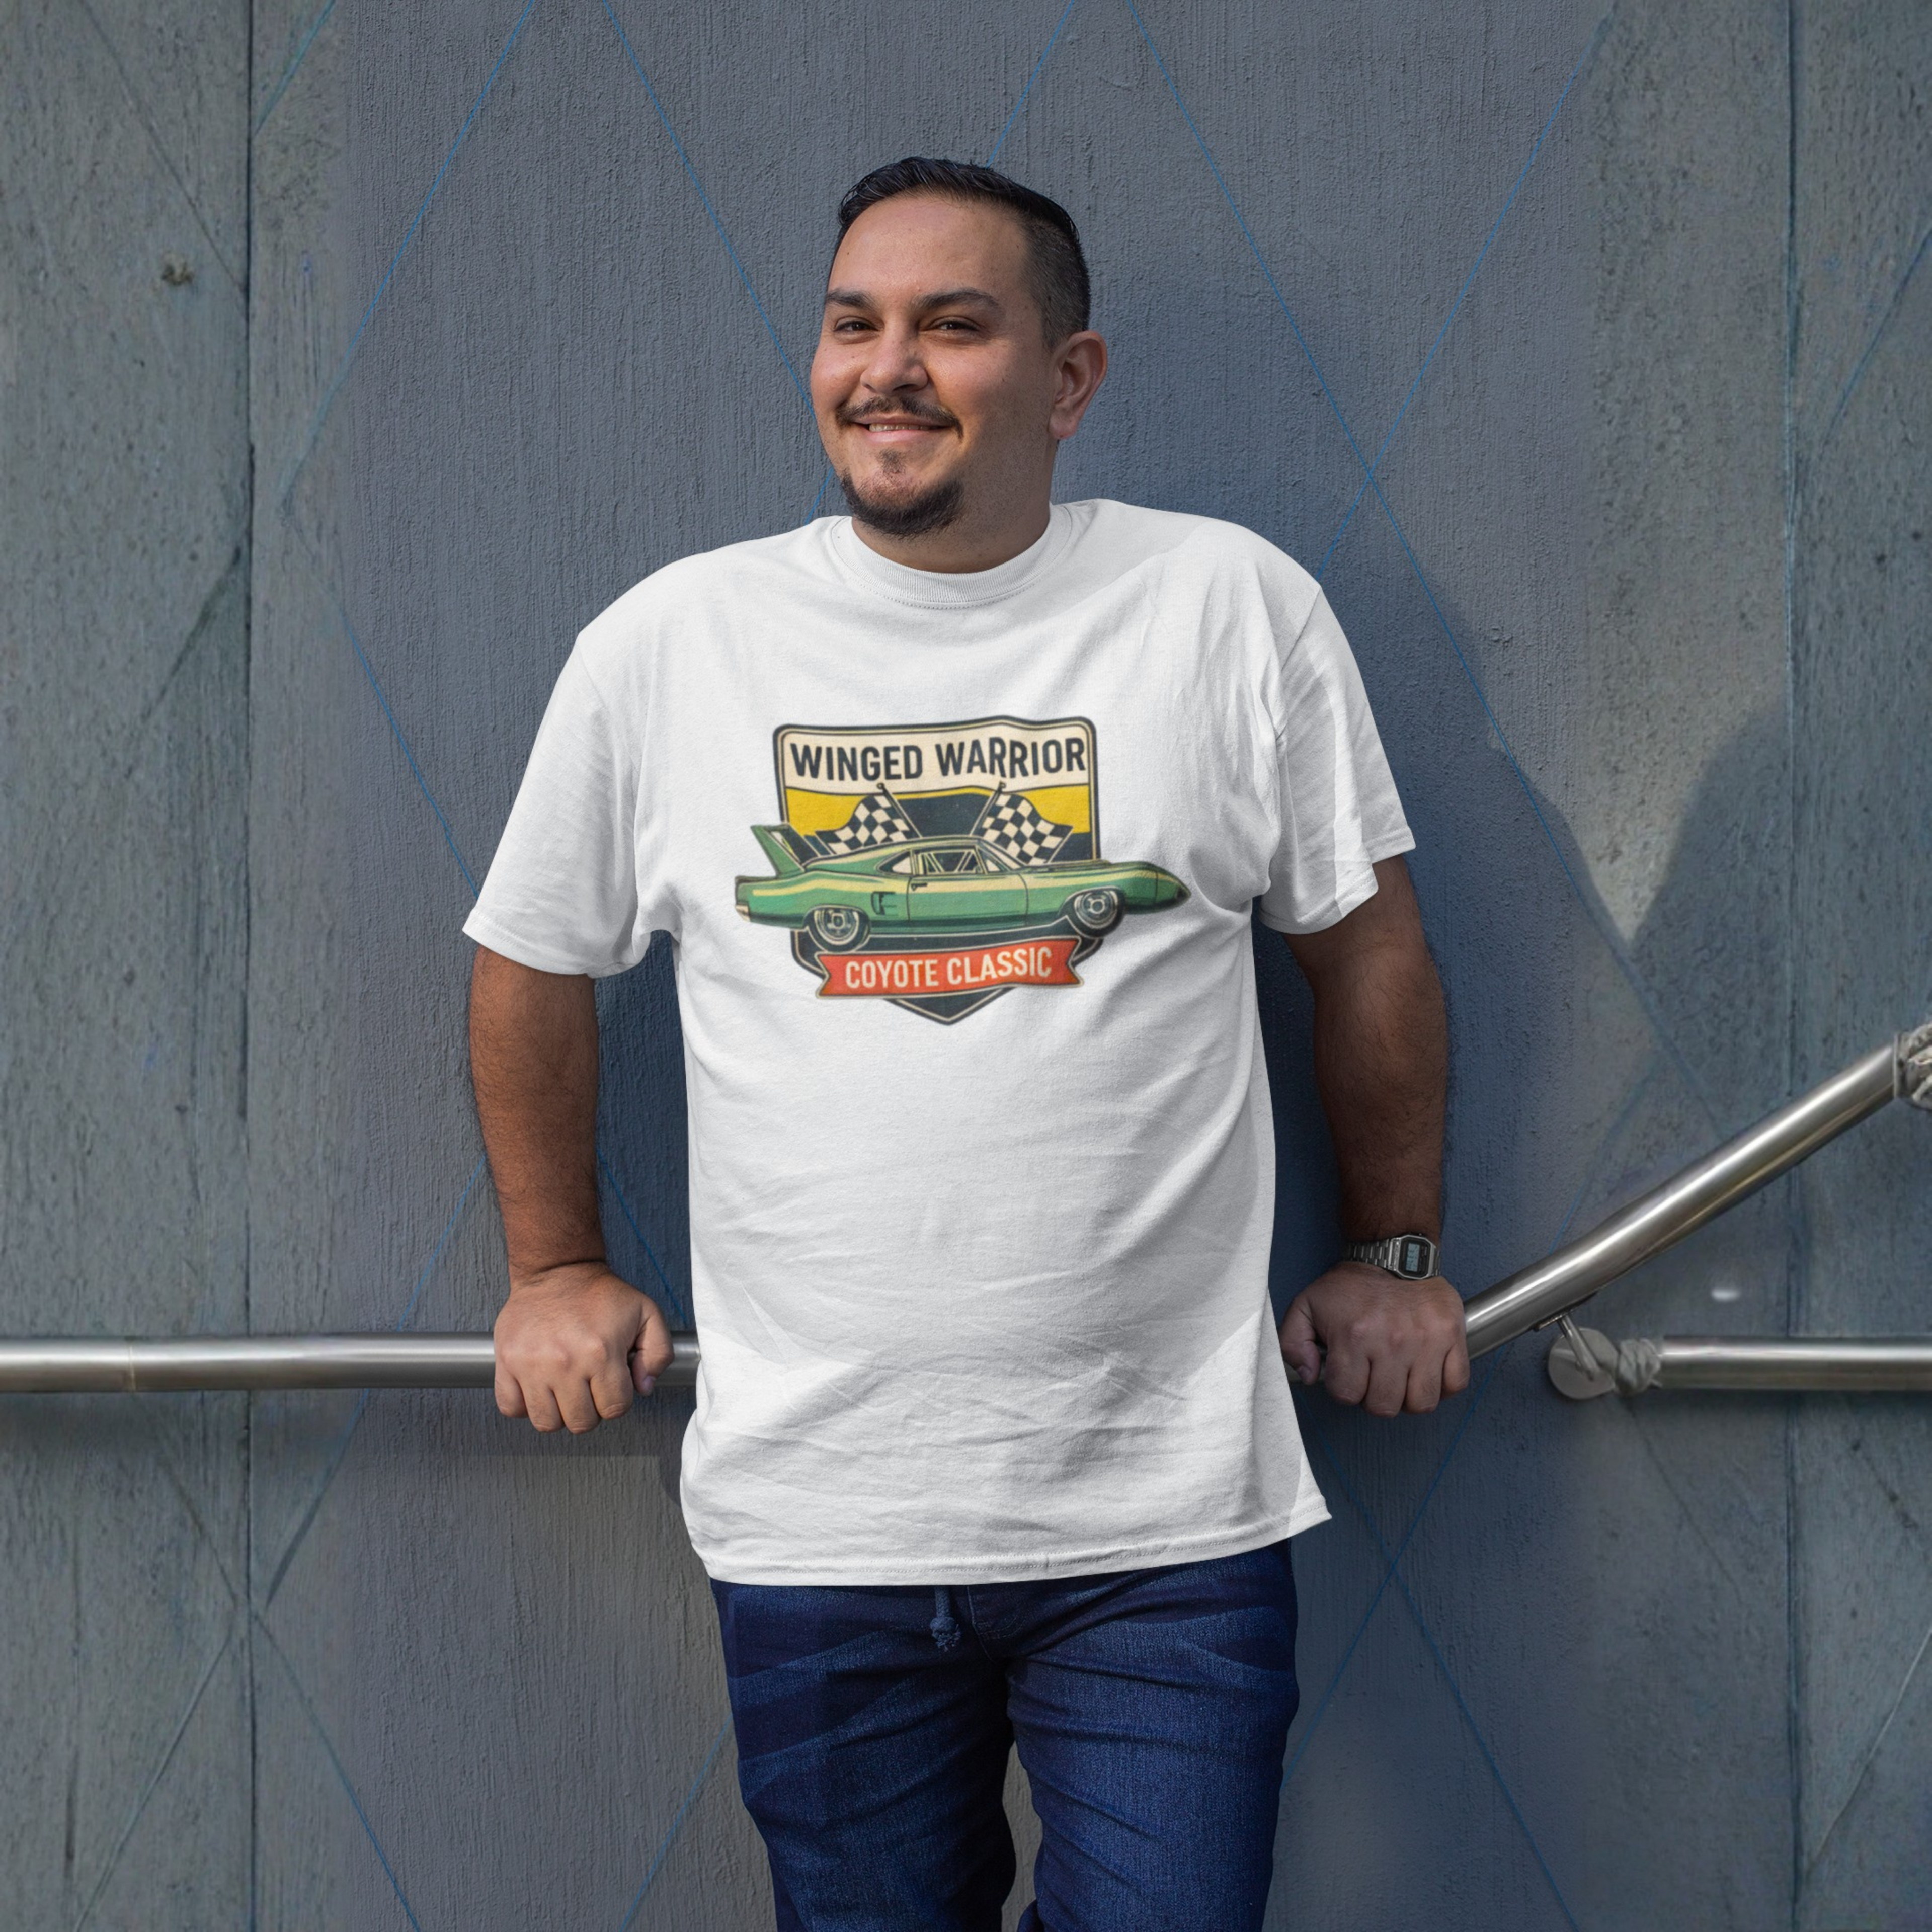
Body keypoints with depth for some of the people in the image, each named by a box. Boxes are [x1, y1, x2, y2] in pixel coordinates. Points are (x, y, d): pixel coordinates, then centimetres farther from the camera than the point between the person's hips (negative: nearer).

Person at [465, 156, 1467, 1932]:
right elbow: (533, 964, 13)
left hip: (1169, 1519, -1)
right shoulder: (669, 642, 0)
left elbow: (1367, 942, 8)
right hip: (813, 1520, 1)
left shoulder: (1235, 607, -2)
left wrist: (1398, 1257, 12)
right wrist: (558, 1270, 16)